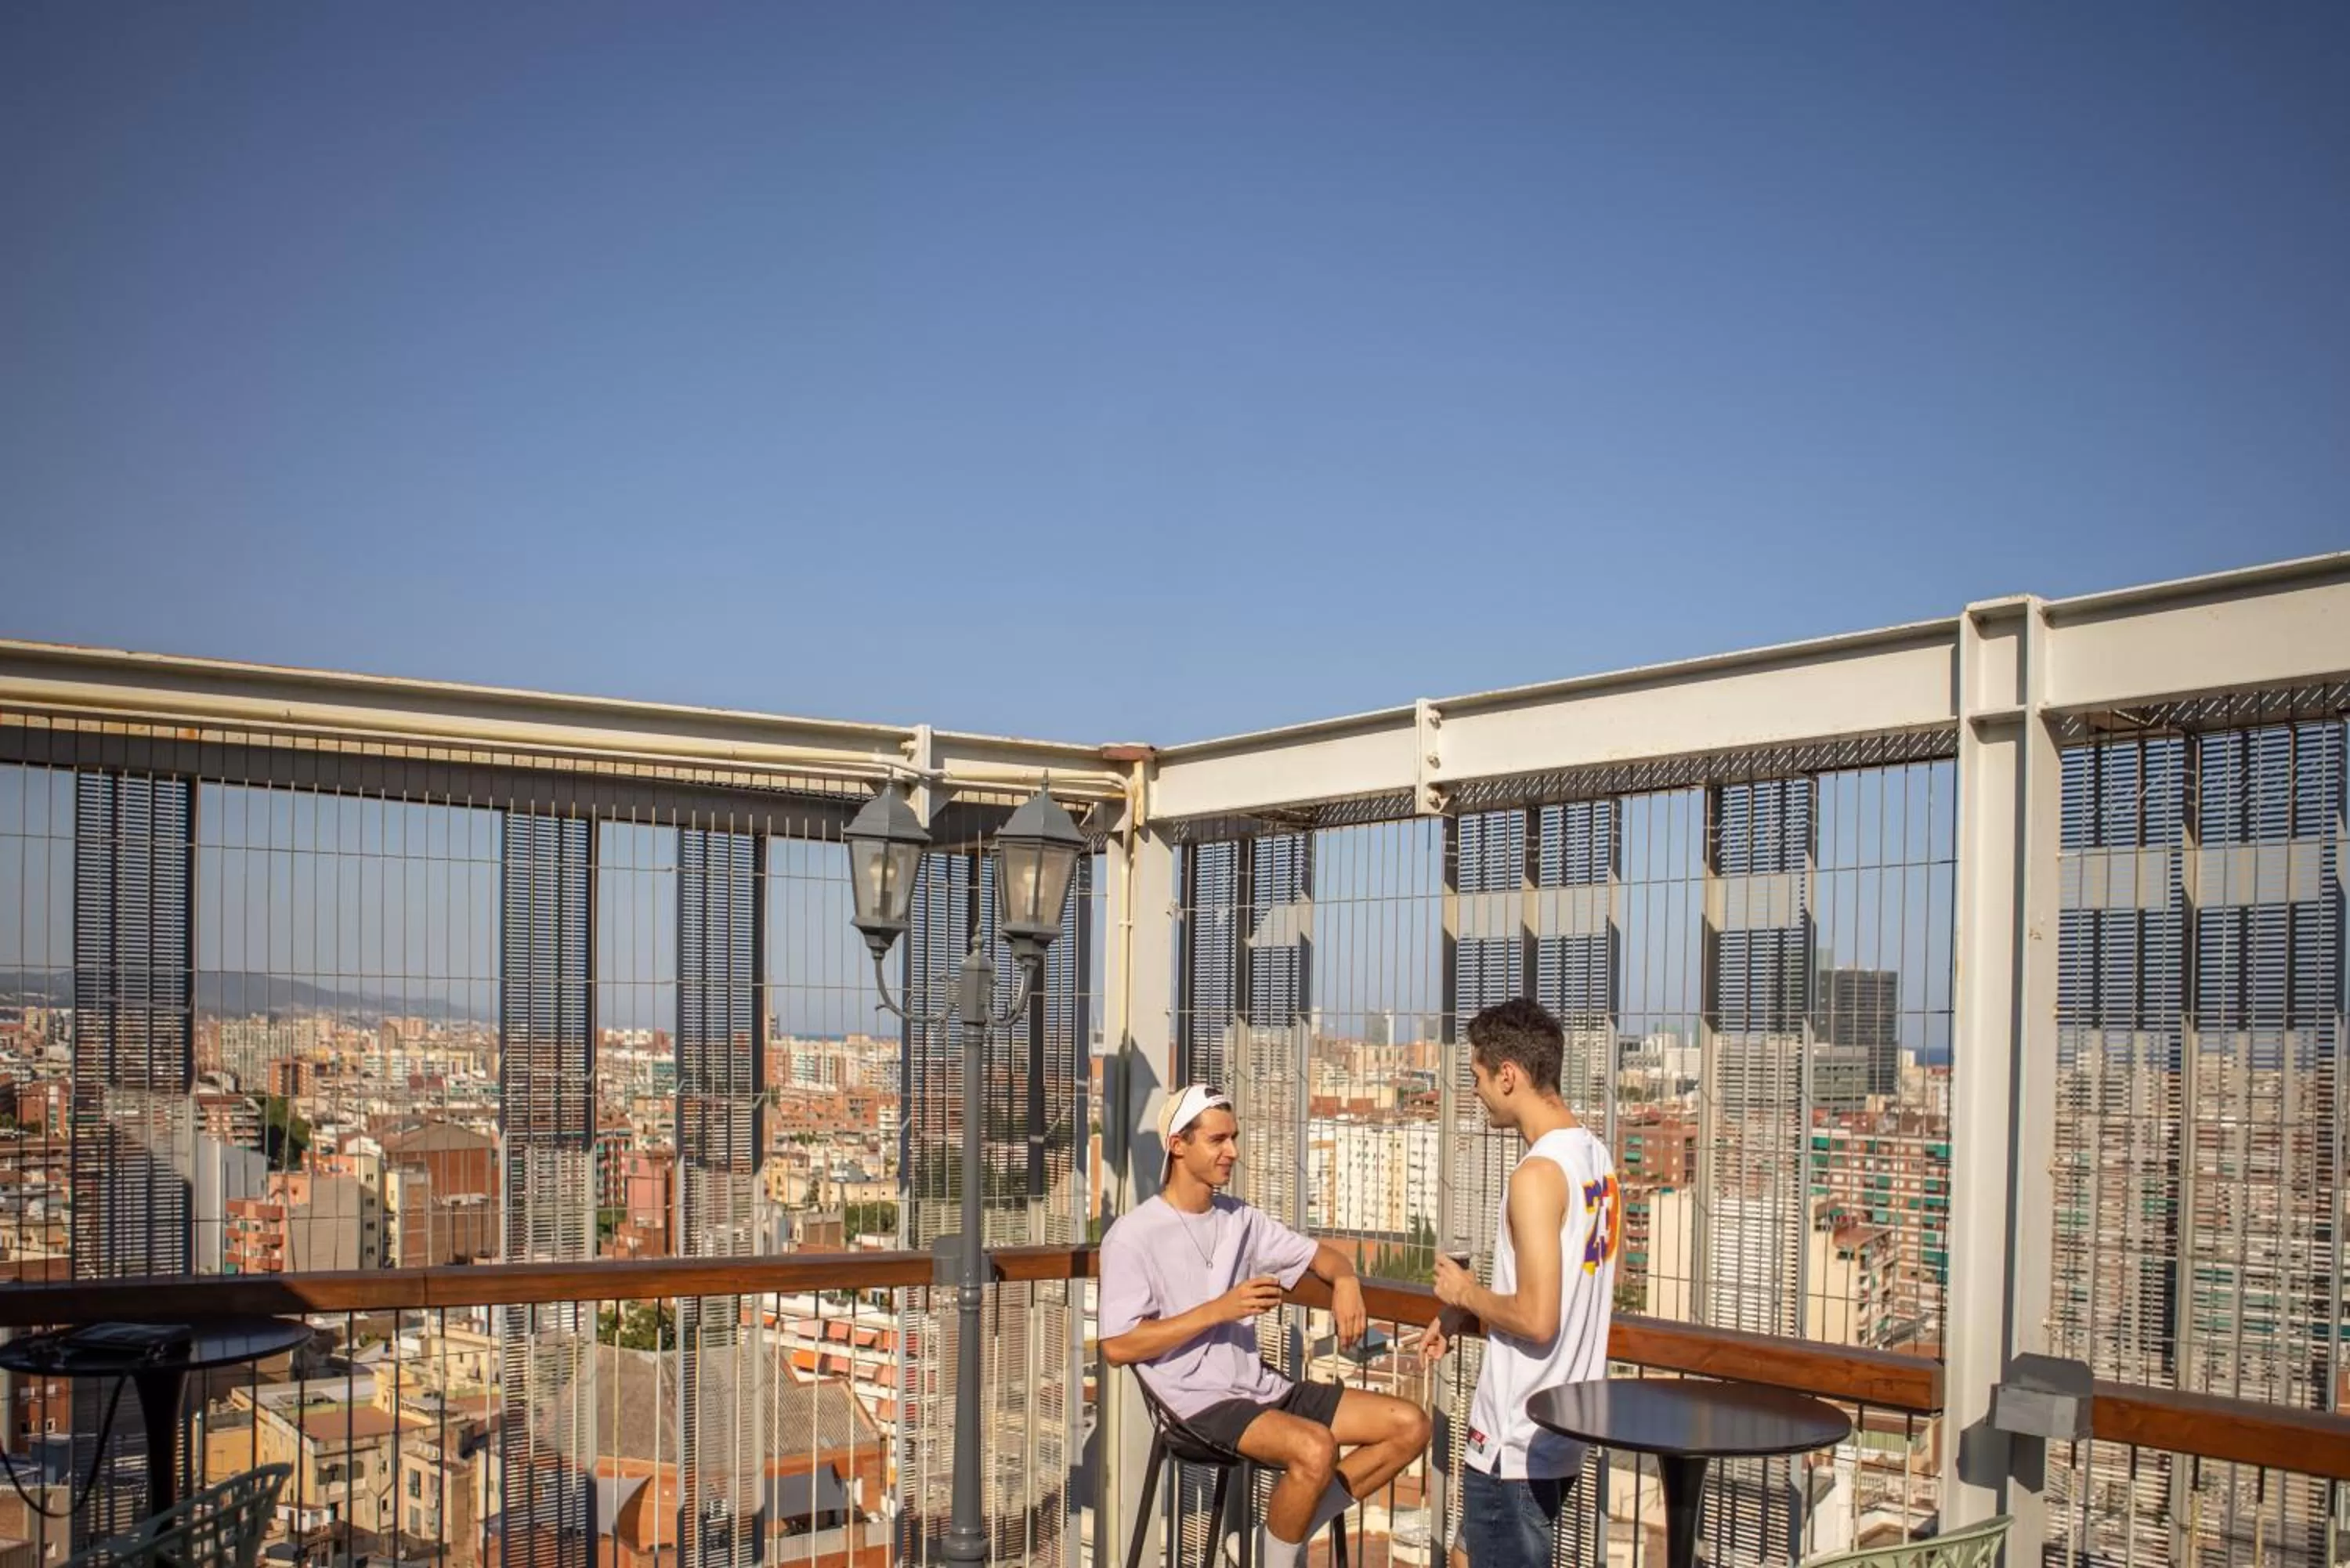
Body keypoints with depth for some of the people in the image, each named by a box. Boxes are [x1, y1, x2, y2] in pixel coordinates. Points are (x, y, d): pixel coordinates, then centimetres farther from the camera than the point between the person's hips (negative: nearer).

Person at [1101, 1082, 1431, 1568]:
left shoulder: (1242, 1219, 11)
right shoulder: (1133, 1237, -10)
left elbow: (1318, 1253, 21)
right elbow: (1117, 1347, -14)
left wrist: (1345, 1280, -4)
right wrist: (1218, 1309, -20)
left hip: (1261, 1388, 8)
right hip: (1199, 1404, -8)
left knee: (1409, 1425, -3)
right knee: (1316, 1448, -34)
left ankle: (1294, 1525, 3)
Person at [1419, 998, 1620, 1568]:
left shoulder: (1538, 1173, -22)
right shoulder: (1595, 1156, 7)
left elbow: (1536, 1320, -26)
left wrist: (1466, 1293, -8)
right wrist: (1464, 1315, 13)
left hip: (1517, 1440, -9)